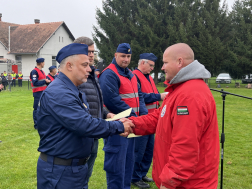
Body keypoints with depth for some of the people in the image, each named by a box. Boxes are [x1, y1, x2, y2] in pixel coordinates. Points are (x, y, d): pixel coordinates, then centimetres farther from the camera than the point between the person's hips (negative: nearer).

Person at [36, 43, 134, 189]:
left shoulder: (77, 93, 11)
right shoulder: (57, 93, -22)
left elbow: (85, 122, 15)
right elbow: (85, 125, -29)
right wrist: (119, 127, -17)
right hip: (59, 171, -9)